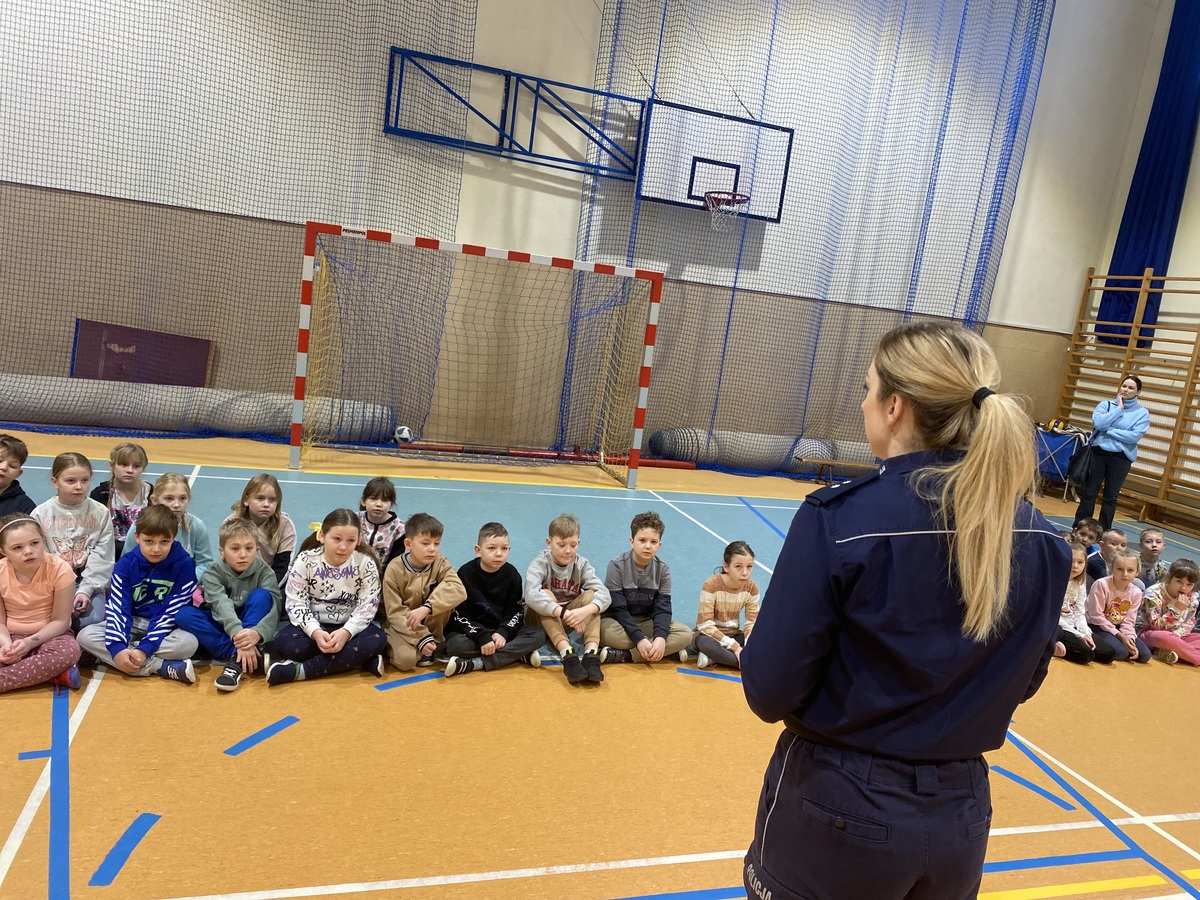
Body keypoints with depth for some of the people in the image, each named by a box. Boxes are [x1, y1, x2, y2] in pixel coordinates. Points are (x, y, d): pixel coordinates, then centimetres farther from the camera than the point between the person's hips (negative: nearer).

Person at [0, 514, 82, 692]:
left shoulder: (59, 569, -17)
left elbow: (60, 621, -12)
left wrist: (30, 642, -26)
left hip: (48, 636, -2)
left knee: (68, 651, -37)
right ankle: (54, 675, -23)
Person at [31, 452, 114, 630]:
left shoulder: (100, 513, 0)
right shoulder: (40, 514, 0)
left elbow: (101, 557, -3)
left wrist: (85, 590, -14)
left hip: (89, 582, 0)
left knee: (92, 619, -21)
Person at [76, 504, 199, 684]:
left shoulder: (184, 564, -14)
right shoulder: (126, 563, -7)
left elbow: (171, 613, -17)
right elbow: (117, 607, -14)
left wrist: (145, 648, -27)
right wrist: (117, 647, -31)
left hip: (165, 627, -3)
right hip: (132, 623, 3)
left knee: (189, 643, -34)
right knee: (86, 636, -22)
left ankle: (105, 656, -25)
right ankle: (162, 667, -30)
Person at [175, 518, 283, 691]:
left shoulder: (264, 571, -12)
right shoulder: (213, 573, -12)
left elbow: (273, 605, -27)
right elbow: (222, 605, -30)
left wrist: (257, 633, -49)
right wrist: (237, 635, -49)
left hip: (252, 626, -1)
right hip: (223, 628, 1)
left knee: (261, 595, -28)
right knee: (184, 614, -25)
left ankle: (237, 660, -38)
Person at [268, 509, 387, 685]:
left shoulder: (366, 564, -10)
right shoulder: (304, 561, -10)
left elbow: (368, 605, -11)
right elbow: (296, 603, -12)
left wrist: (346, 632, -29)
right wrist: (315, 632, -29)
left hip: (349, 627, 0)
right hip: (314, 625, 0)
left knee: (376, 639, -30)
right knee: (283, 642, -30)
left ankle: (299, 670, -30)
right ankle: (358, 660, -25)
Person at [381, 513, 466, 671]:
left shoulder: (440, 563, -12)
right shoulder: (394, 569, -17)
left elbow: (459, 590, -31)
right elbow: (395, 611, -17)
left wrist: (427, 607, -45)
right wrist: (421, 637, -29)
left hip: (429, 622, 2)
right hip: (403, 624, -2)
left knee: (443, 594, -26)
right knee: (406, 659, -32)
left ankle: (435, 643, -8)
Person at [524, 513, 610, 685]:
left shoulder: (581, 564, -9)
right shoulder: (540, 564, -18)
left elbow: (604, 594, -24)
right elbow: (531, 595, -38)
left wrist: (586, 610, -45)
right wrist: (564, 613, -49)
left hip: (569, 619, 3)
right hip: (542, 619, -3)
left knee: (591, 595, -22)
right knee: (546, 594, -32)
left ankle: (591, 654, -37)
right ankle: (567, 654, -46)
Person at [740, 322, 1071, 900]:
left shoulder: (841, 518, -24)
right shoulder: (1041, 540, -8)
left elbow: (770, 689, -19)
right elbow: (1021, 682, 6)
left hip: (838, 810, -4)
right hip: (961, 816, 5)